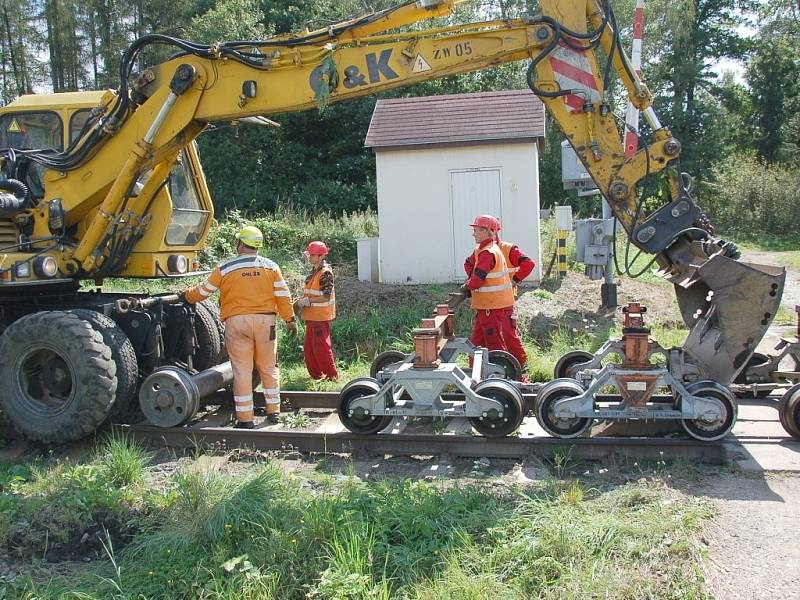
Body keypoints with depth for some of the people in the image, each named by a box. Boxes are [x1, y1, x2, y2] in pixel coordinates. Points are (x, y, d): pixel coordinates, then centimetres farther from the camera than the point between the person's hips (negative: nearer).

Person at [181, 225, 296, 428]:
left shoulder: (225, 267, -1)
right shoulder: (270, 266, 2)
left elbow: (203, 291, 9)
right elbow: (283, 296, 1)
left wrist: (187, 295, 28)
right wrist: (289, 319, 11)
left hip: (237, 322, -2)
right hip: (265, 320, 2)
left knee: (242, 371, 2)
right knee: (268, 368, 14)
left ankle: (245, 418, 4)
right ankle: (273, 411, 19)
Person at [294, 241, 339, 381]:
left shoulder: (325, 273, -15)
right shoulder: (314, 271, 14)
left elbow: (325, 297, -21)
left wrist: (305, 301, -20)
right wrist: (301, 303, 8)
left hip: (321, 316, -10)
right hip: (312, 316, 10)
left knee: (321, 348, -5)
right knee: (309, 348, 13)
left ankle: (332, 375, 4)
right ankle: (316, 374, 24)